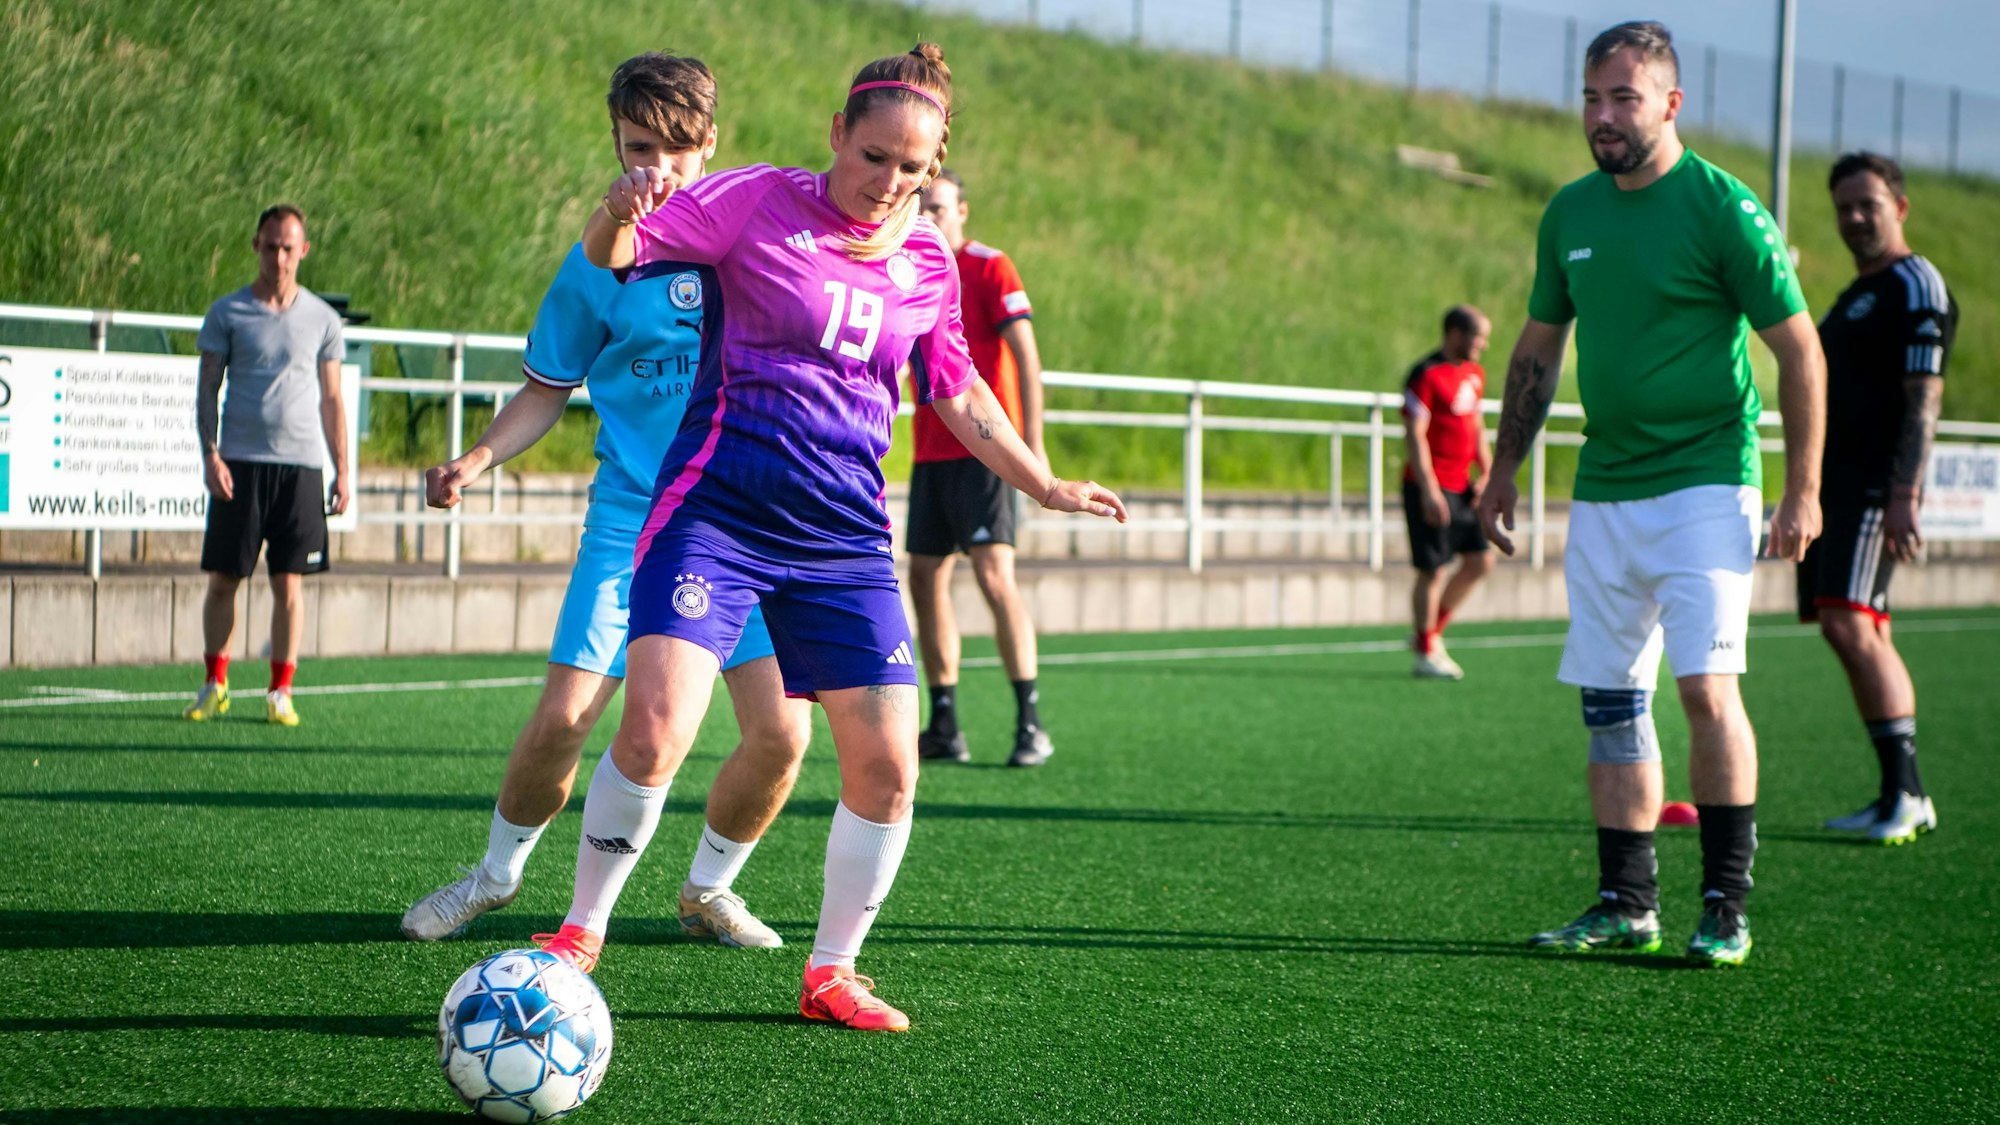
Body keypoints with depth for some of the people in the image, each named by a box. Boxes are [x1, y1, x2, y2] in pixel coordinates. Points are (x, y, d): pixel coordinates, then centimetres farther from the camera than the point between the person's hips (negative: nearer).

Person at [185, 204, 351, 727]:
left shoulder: (322, 319, 8)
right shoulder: (226, 312, 5)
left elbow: (332, 400, 12)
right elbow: (207, 390, 5)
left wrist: (342, 471, 7)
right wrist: (210, 453, -8)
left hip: (300, 466, 0)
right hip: (239, 464, 0)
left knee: (290, 584, -1)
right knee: (223, 579, 2)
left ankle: (281, 693, 6)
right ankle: (215, 685, 15)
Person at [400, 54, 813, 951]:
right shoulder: (597, 263, 0)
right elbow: (547, 389, 9)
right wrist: (478, 458, -6)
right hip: (631, 522, -1)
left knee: (781, 730, -10)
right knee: (562, 718, -10)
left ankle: (708, 891, 16)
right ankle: (497, 872, 18)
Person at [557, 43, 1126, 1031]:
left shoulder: (928, 263, 10)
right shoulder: (762, 202, -3)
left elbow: (959, 397, 24)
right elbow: (613, 253, -5)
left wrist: (1045, 487, 23)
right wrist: (620, 211, -27)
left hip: (845, 534, 4)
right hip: (717, 506, -4)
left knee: (886, 768, -3)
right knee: (654, 732, -18)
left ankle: (832, 973, 16)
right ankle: (581, 931, 4)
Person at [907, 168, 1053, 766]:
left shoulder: (989, 267, -5)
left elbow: (1026, 356, -11)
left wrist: (1033, 442, -17)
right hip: (930, 452, 7)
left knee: (995, 577, -15)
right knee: (926, 580, 5)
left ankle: (1030, 723, -12)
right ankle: (945, 727, 12)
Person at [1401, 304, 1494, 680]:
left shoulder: (1474, 374, 13)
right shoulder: (1426, 375, -13)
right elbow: (1415, 435, -15)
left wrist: (1488, 472, 11)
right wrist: (1428, 490, -19)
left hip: (1462, 486, 8)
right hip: (1431, 487, -8)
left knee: (1481, 561, 7)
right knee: (1432, 570, -4)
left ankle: (1431, 632, 21)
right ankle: (1425, 653, 7)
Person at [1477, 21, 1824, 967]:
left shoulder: (1722, 208, -9)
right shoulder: (1569, 213, 9)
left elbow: (1798, 348, -6)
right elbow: (1538, 348, 20)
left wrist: (1803, 491, -10)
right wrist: (1504, 471, 19)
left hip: (1706, 485, -6)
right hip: (1602, 490, 6)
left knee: (1706, 683, -15)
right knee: (1609, 702, 6)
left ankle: (1726, 905, -7)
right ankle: (1626, 904, 13)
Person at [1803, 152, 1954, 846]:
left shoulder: (1916, 286, -6)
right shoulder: (1855, 296, 23)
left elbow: (1924, 399, -15)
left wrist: (1905, 495, -23)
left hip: (1876, 489, -10)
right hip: (1836, 486, 10)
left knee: (1848, 625, -20)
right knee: (1864, 636, 7)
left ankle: (1906, 792, -19)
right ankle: (1901, 800, 9)